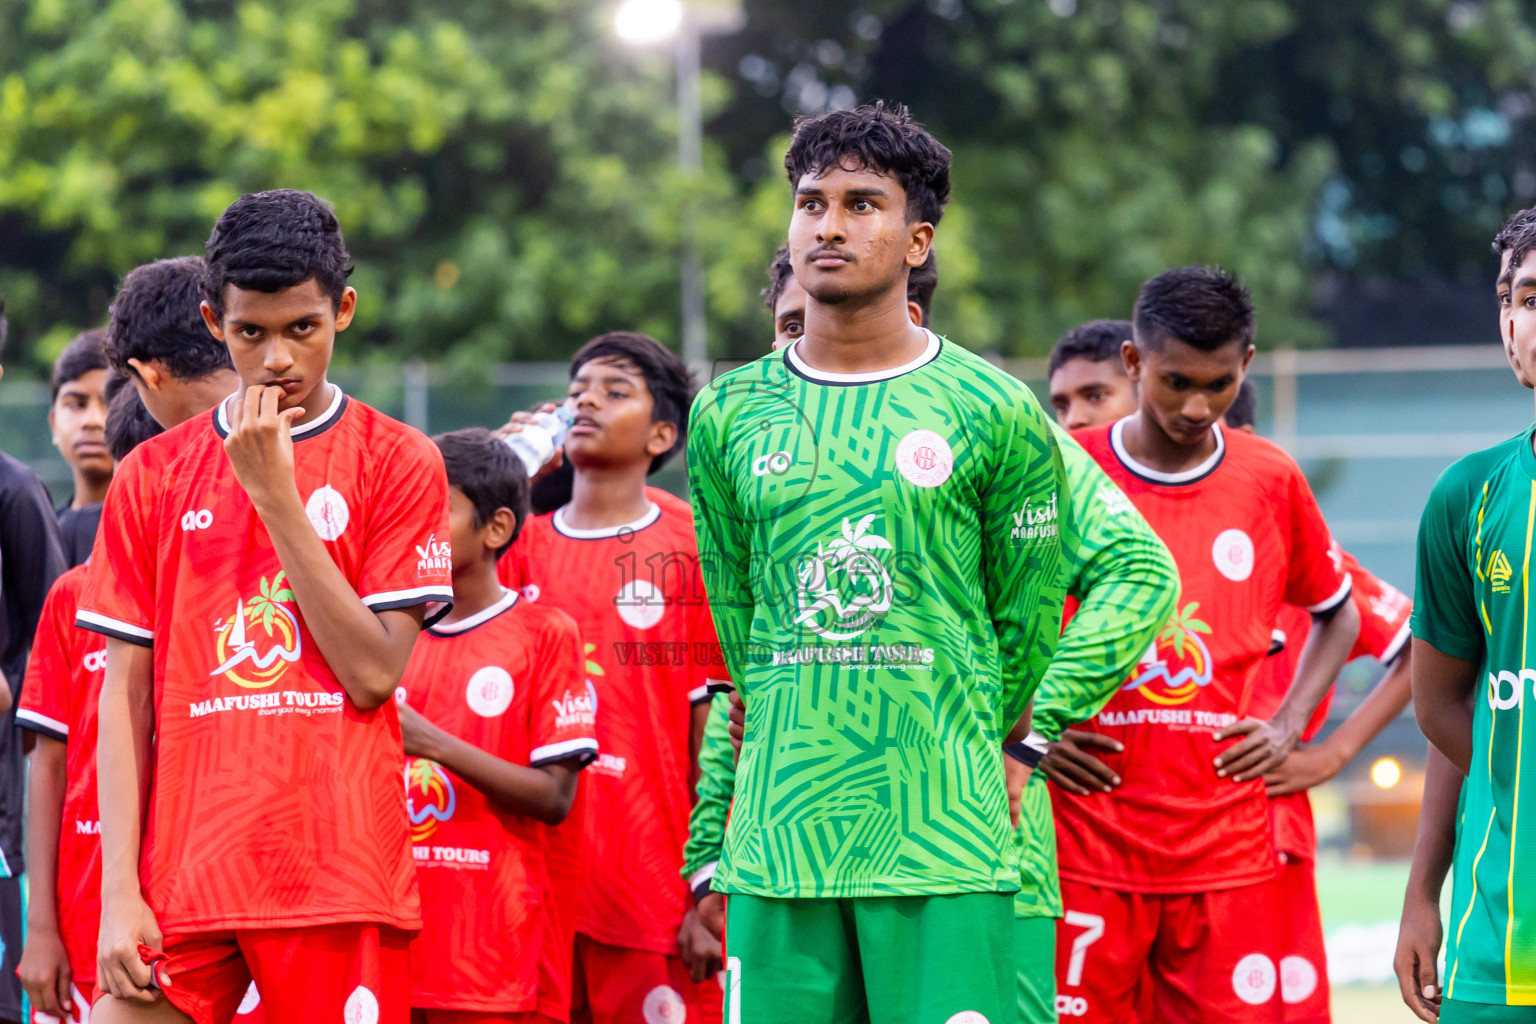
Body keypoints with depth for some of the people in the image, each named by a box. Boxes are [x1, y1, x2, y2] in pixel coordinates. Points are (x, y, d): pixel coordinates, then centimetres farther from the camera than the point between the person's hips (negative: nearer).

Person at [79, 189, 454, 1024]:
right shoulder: (153, 476, 10)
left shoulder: (396, 464, 4)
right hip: (179, 883, 2)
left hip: (340, 883, -2)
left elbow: (374, 672, -6)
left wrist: (275, 492, -8)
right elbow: (125, 695, 7)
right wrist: (119, 891, -2)